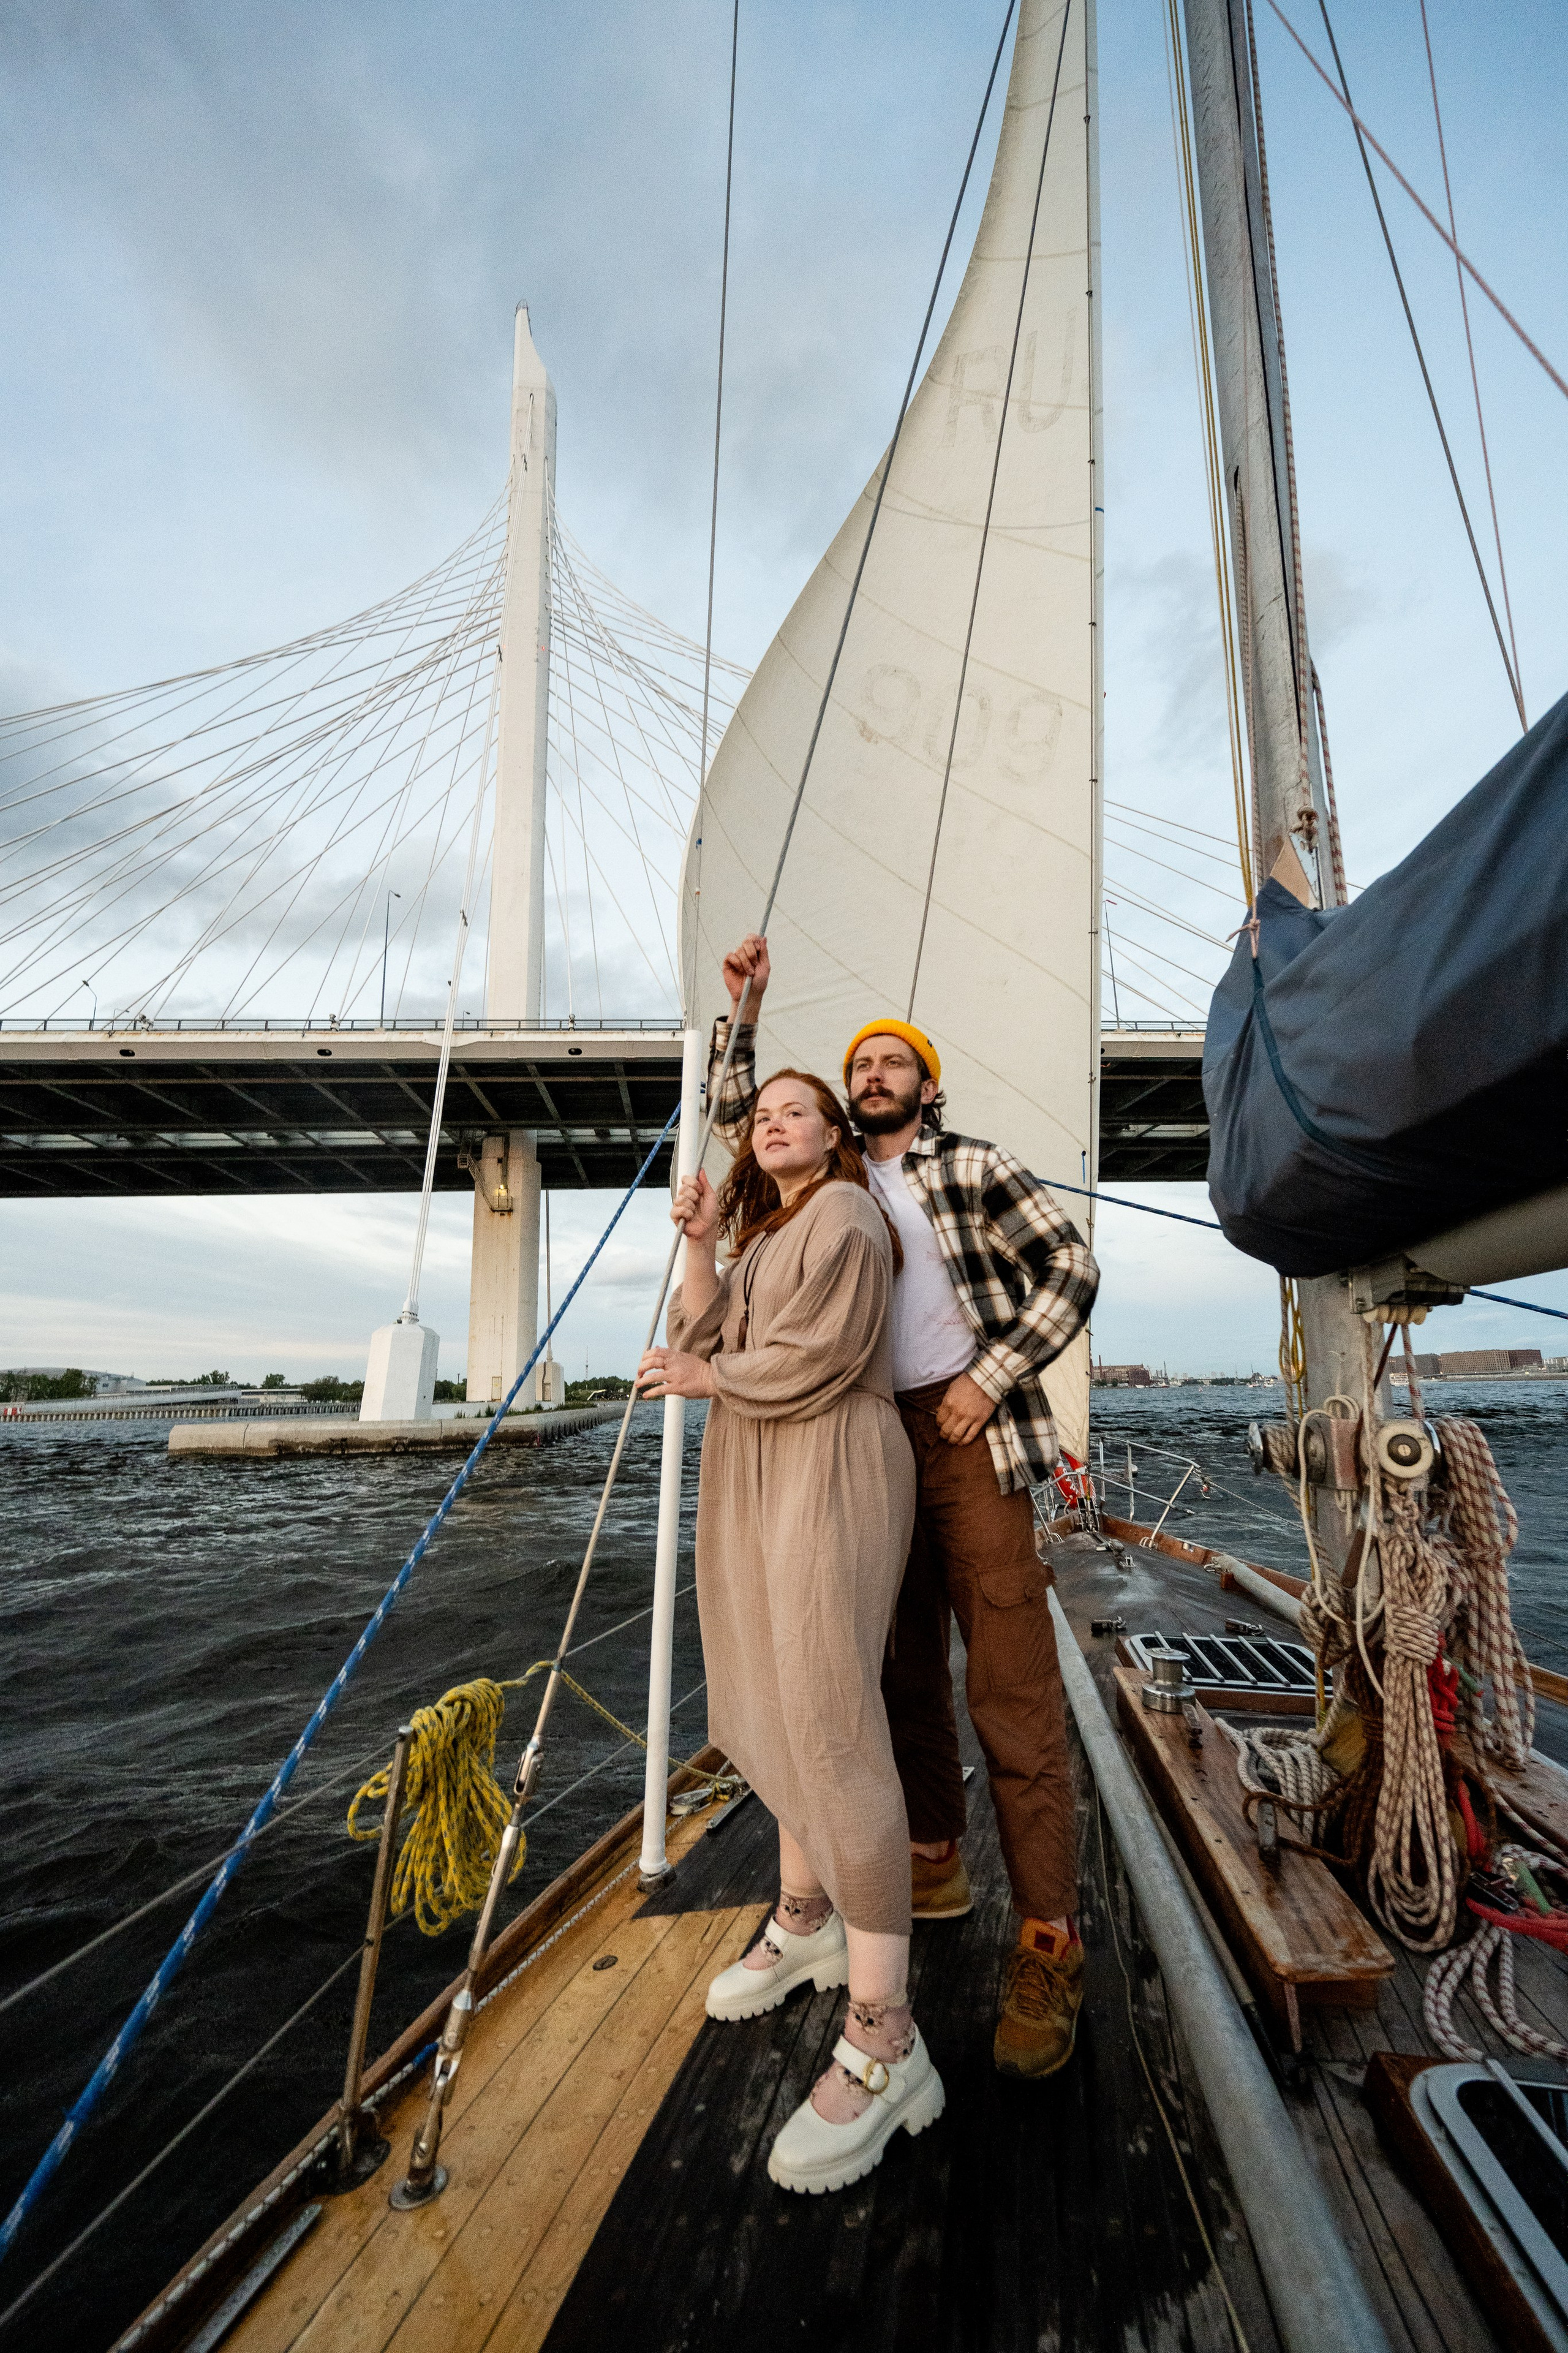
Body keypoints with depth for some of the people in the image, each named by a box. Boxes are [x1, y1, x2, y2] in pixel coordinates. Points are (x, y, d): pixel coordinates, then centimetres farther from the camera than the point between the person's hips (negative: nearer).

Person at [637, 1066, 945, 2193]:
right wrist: (701, 1244, -2)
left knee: (829, 1719, -11)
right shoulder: (759, 1230, 21)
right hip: (752, 1478, 9)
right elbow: (706, 1339, 10)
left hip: (831, 1477, -9)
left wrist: (704, 1378, -2)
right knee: (774, 1702, 15)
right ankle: (806, 1920, 34)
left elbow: (810, 1363, -16)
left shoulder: (845, 1216, -6)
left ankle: (885, 2038, -2)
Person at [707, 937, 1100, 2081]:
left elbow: (1073, 1269, -3)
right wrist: (742, 1010, 9)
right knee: (902, 1664, 14)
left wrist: (992, 1378, -10)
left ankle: (1049, 1935, 6)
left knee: (1011, 1680, -5)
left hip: (968, 1430, -5)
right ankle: (934, 1860, 31)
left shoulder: (974, 1167, 1)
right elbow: (739, 1119, 21)